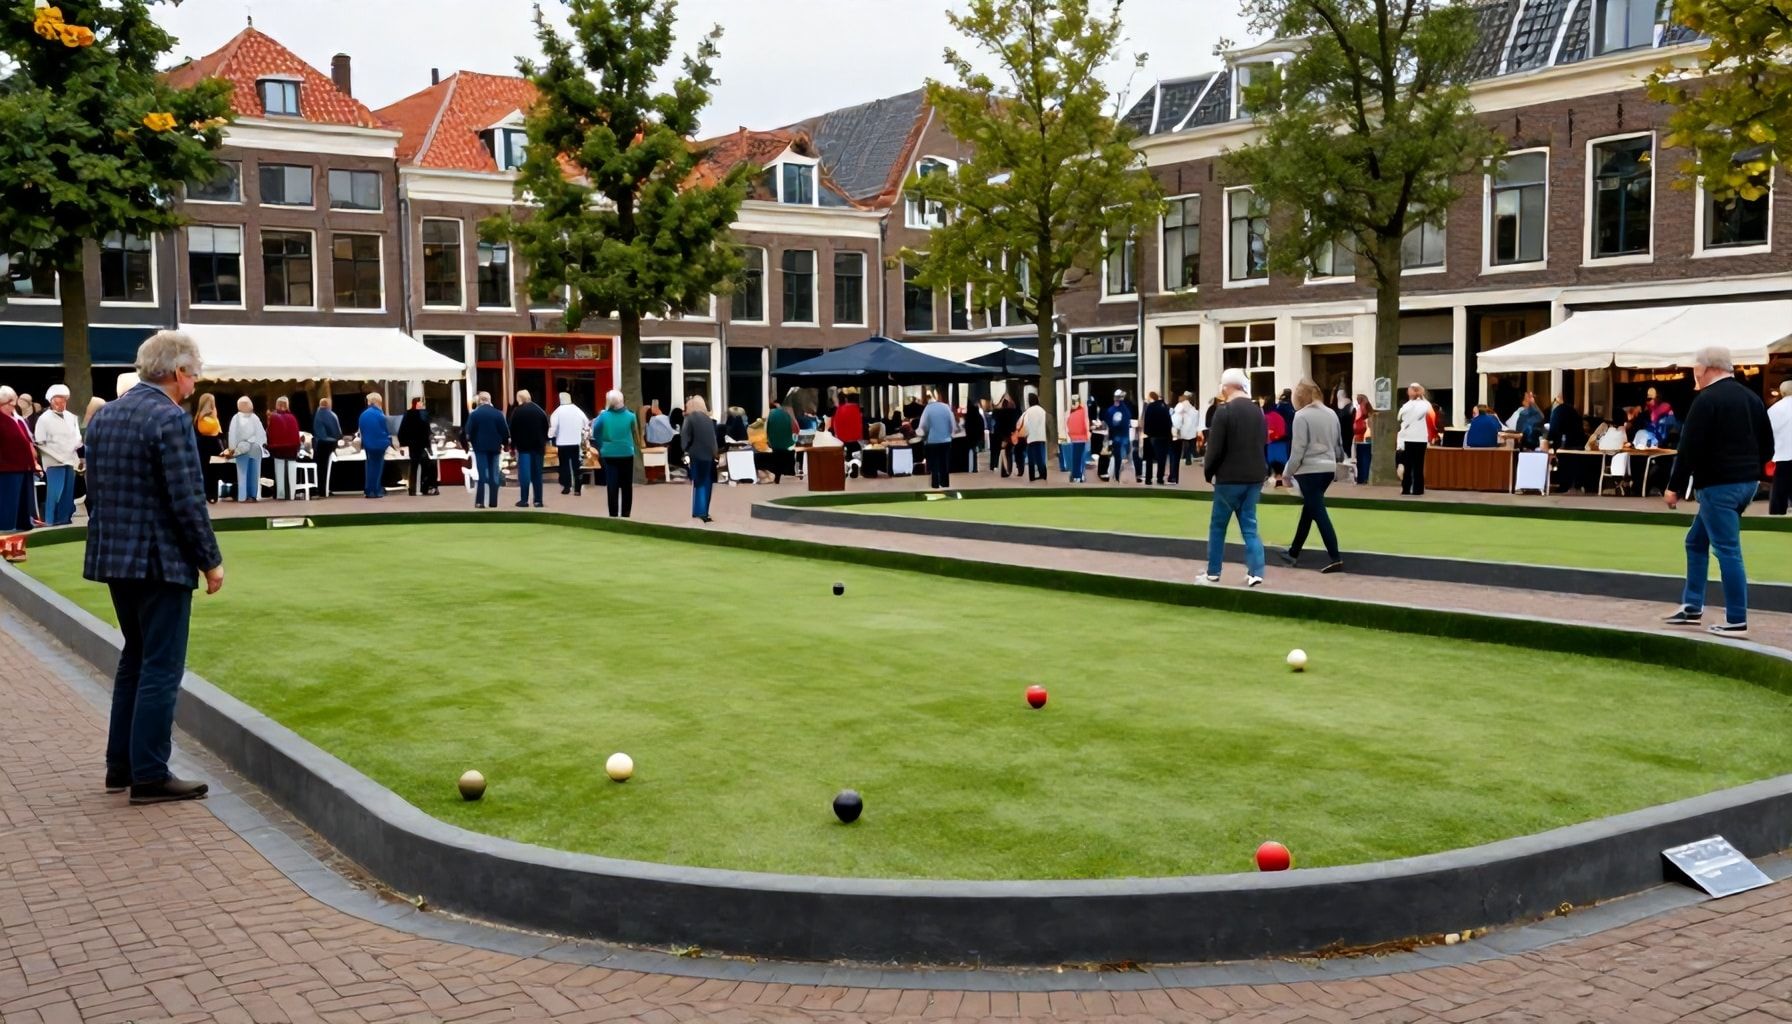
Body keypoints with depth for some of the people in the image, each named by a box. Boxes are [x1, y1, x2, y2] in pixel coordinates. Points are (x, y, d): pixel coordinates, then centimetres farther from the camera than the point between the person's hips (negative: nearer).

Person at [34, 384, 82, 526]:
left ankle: (65, 519, 15)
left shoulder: (71, 417, 10)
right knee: (55, 492, -8)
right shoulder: (44, 418, -5)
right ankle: (52, 521, 0)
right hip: (54, 462, -5)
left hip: (70, 460, 5)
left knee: (68, 492, 7)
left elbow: (77, 437, 17)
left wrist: (76, 444, -3)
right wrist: (57, 456, -12)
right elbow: (40, 443, -6)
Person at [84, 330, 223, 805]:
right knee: (161, 668, -1)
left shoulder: (103, 416, 9)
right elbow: (187, 500, -19)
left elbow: (96, 485, 14)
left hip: (114, 555, 9)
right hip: (160, 559, -9)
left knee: (135, 658, 19)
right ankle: (149, 776, 3)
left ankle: (120, 765, 24)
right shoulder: (170, 419, -17)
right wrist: (210, 561, -10)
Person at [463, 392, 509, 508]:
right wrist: (505, 443, 13)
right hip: (495, 447, 1)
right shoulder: (498, 414, 0)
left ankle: (480, 501, -7)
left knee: (482, 473, 0)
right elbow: (505, 430, -1)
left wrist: (470, 442, 13)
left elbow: (468, 432, -4)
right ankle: (493, 502, 5)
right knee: (494, 474, 6)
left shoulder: (474, 414, -4)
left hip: (480, 446, -1)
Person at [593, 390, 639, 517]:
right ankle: (625, 514, 11)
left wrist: (600, 447, 10)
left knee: (612, 486, 2)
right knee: (626, 486, 9)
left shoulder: (603, 416, -7)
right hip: (627, 454, 1)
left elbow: (596, 433, -1)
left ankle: (613, 515, 1)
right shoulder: (630, 416, -6)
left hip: (609, 455, -1)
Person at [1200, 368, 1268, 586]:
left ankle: (1213, 573, 13)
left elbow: (1215, 448, -13)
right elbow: (1263, 444, 15)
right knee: (1249, 526, 9)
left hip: (1230, 478, -6)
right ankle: (1256, 572, -1)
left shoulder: (1224, 411, -11)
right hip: (1254, 477, 6)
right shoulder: (1257, 411, 10)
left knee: (1217, 526, 7)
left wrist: (1208, 471, 2)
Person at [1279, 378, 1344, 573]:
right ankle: (1294, 552, 28)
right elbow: (1338, 444, 16)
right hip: (1328, 468, 8)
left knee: (1318, 513, -6)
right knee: (1309, 510, 18)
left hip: (1310, 470, -8)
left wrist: (1288, 472, -5)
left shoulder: (1302, 416, -12)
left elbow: (1298, 448, -14)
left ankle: (1335, 558, -11)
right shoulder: (1331, 414, 10)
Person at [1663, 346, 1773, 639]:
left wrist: (1675, 487, -10)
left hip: (1719, 485, -9)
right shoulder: (1751, 398, 14)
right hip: (1747, 483, 9)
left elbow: (1689, 448, -16)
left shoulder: (1706, 400, -12)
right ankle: (1692, 607, 22)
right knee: (1696, 541, 19)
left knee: (1727, 550, -6)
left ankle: (1736, 621, -5)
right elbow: (1767, 445, 18)